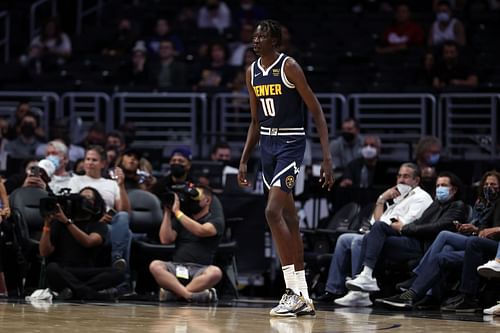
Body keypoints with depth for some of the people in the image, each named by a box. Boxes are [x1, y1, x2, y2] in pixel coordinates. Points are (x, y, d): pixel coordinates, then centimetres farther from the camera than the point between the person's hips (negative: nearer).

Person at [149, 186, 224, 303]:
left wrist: (177, 212, -11)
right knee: (155, 266, -28)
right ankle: (189, 295, -40)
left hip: (200, 271, -3)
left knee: (215, 272, -37)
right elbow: (165, 239, 7)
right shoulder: (181, 219, 21)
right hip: (176, 267, 3)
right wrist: (168, 212, 3)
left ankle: (173, 292, -35)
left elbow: (200, 231, -14)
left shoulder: (215, 221, 7)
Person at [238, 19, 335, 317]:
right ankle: (304, 298, 12)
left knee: (273, 211, -20)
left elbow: (317, 112, -12)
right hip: (268, 146, 8)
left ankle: (294, 291, -15)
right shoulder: (252, 72, 10)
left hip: (291, 144, -8)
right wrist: (244, 162, 15)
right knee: (289, 219, 8)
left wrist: (327, 158, -17)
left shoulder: (289, 67, -12)